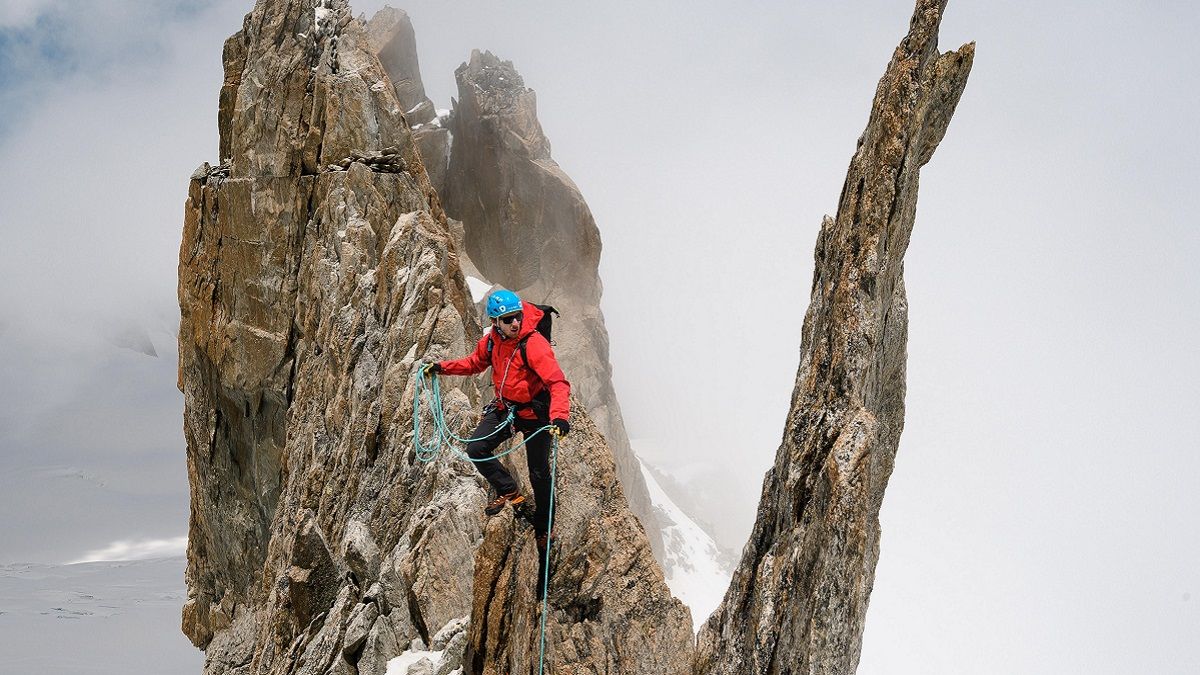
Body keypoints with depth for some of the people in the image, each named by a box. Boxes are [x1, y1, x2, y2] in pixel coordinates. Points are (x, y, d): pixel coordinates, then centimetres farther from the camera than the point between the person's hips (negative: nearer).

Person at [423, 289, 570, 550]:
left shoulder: (534, 344, -28)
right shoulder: (491, 340, -8)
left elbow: (558, 383, -35)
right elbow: (475, 363, 15)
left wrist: (560, 417, -51)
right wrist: (441, 367, 5)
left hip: (534, 413, -5)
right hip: (504, 408, 5)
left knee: (539, 473, 6)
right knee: (476, 449, -6)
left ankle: (543, 528, 25)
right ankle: (508, 491, 14)